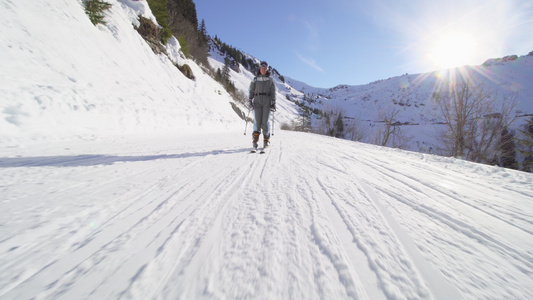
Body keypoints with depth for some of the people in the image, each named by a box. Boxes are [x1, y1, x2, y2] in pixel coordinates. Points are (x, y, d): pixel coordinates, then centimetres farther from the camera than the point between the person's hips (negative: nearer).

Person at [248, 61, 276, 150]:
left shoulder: (270, 80, 13)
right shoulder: (255, 79, 15)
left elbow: (273, 92, 9)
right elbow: (251, 91, 12)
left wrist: (273, 103, -1)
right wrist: (250, 101, 0)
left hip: (267, 102, 0)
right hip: (257, 102, 1)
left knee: (265, 121, -7)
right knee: (257, 121, -8)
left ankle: (266, 140, 3)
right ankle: (255, 140, -6)